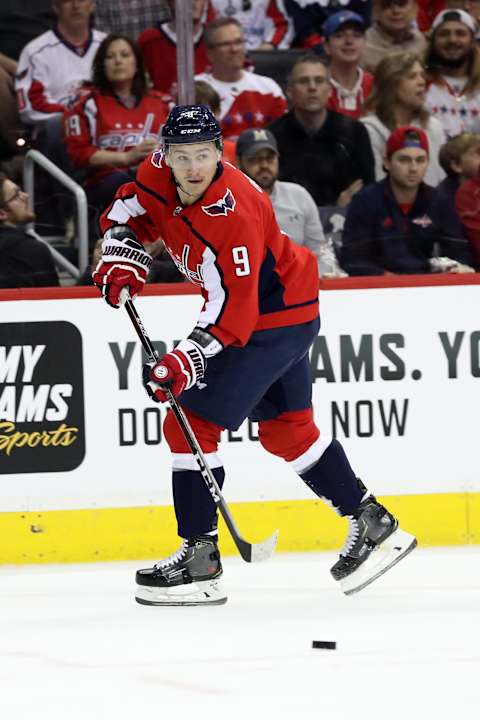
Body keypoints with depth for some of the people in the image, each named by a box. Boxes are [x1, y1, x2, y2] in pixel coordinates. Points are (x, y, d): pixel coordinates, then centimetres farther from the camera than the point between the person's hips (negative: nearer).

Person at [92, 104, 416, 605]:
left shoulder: (233, 213, -32)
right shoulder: (158, 176, -9)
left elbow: (233, 310, -34)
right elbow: (130, 211, 13)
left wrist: (188, 359, -41)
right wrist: (121, 255, -4)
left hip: (274, 315, -10)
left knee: (190, 423, -11)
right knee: (285, 428, 20)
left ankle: (199, 559, -6)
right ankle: (372, 526, 31)